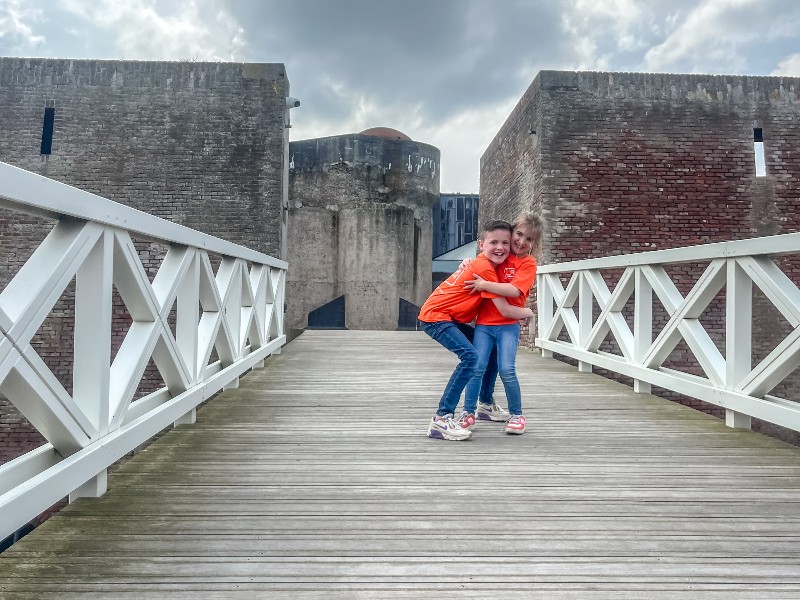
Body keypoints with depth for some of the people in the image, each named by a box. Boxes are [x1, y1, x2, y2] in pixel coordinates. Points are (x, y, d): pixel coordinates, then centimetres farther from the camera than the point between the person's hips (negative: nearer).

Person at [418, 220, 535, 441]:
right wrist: (528, 312, -1)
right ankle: (441, 420, -26)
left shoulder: (481, 263, 8)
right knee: (470, 357, -27)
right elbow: (505, 310, -18)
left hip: (452, 318, 10)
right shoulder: (485, 269, -20)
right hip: (436, 316, -10)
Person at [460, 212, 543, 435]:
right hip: (484, 322, 4)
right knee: (477, 366, -5)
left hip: (508, 325, -3)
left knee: (506, 370, -12)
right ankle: (468, 412, 8)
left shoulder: (528, 264, -3)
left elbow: (514, 290, -19)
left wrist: (485, 284, -18)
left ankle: (517, 415, 7)